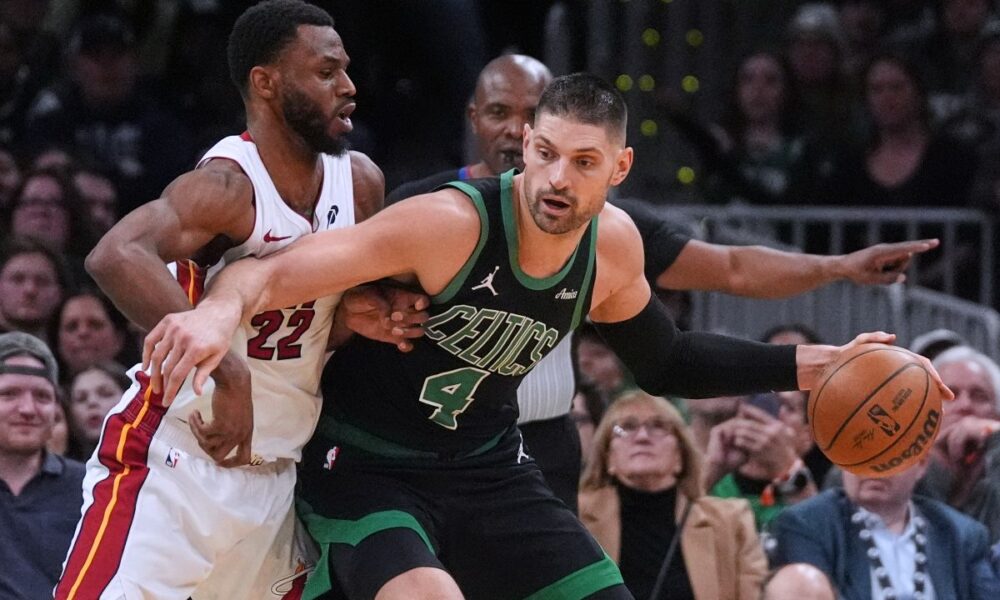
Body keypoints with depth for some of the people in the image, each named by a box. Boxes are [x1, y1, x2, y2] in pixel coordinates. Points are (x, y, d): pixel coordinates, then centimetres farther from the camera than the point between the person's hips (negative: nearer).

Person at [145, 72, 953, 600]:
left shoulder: (612, 245, -6)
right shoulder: (449, 224, -27)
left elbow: (664, 362, 15)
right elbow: (277, 272, -34)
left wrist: (803, 366, 6)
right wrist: (222, 310, -58)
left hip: (487, 467, 7)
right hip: (365, 466, -7)